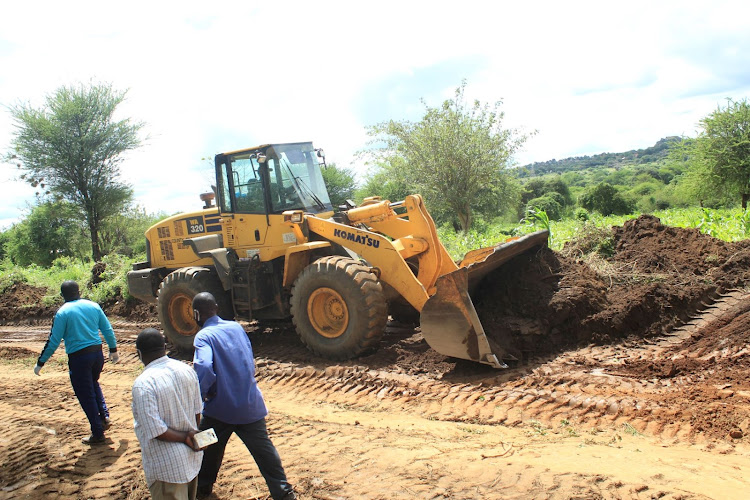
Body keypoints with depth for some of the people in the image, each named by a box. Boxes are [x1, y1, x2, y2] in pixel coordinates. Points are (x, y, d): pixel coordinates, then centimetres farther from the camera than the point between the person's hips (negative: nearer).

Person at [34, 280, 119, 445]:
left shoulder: (63, 312, -8)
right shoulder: (93, 306, 4)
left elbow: (54, 341, -8)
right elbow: (108, 330, 9)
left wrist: (40, 362, 2)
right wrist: (113, 350, 22)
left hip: (78, 357, -5)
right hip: (97, 353, 5)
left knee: (86, 396, 7)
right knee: (93, 384, 30)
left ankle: (98, 434, 13)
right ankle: (104, 416, 17)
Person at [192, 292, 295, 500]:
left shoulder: (203, 336, -13)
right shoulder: (236, 327, 6)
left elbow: (204, 368, -30)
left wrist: (202, 394, -15)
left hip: (221, 407, -4)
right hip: (250, 404, 4)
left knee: (209, 448, 21)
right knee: (264, 449, 9)